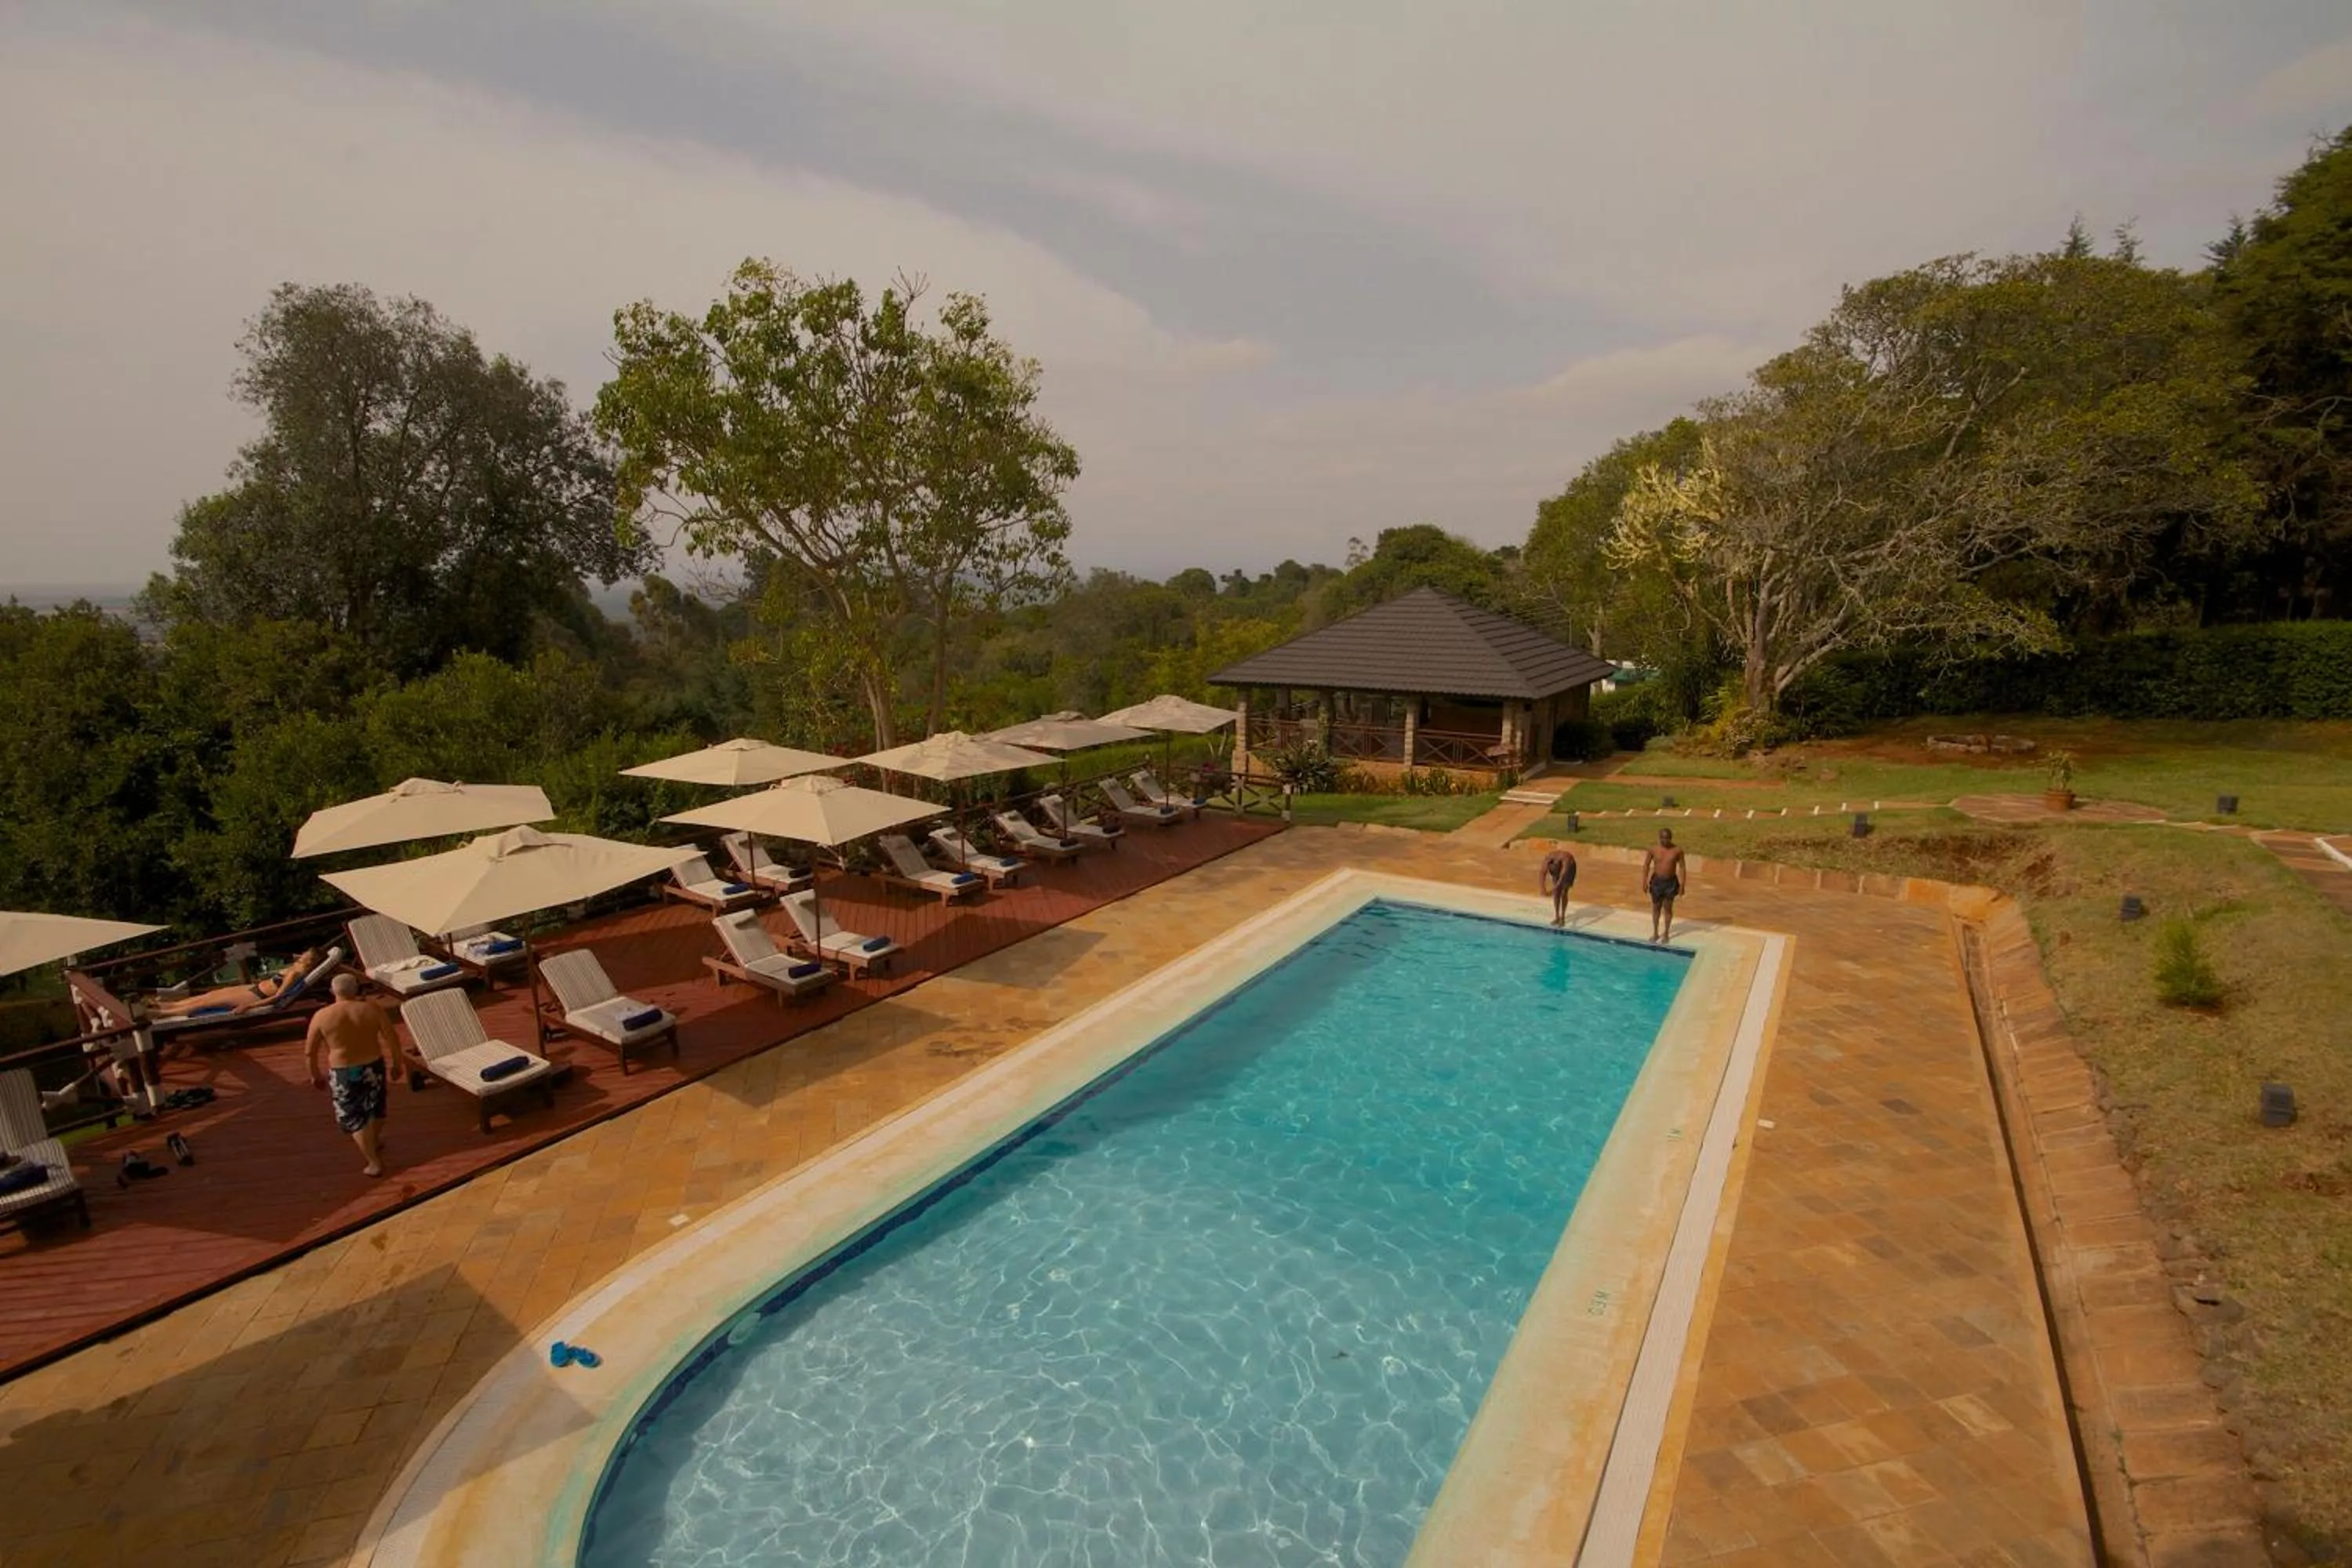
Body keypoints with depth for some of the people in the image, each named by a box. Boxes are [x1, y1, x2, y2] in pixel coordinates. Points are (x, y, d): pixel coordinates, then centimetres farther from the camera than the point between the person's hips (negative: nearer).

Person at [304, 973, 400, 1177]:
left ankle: (375, 1162, 14)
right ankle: (374, 1142, 50)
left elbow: (309, 1052, -4)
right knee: (376, 1108, 27)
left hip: (343, 1074, -2)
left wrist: (315, 1075, 12)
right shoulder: (372, 1010, -10)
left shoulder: (322, 1016, -11)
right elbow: (393, 1039, -8)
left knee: (354, 1118, 13)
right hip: (373, 1067, 2)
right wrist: (396, 1063, 6)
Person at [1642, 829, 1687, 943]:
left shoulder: (1677, 850, -9)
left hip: (1671, 882, -1)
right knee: (1656, 908, 10)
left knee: (1668, 908, 8)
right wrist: (1644, 882, -2)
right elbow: (1646, 865, 2)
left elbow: (1682, 867, -3)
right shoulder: (1653, 850, -7)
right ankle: (1655, 932, 24)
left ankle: (1666, 933, 21)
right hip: (1657, 881, 1)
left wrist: (1682, 884, -6)